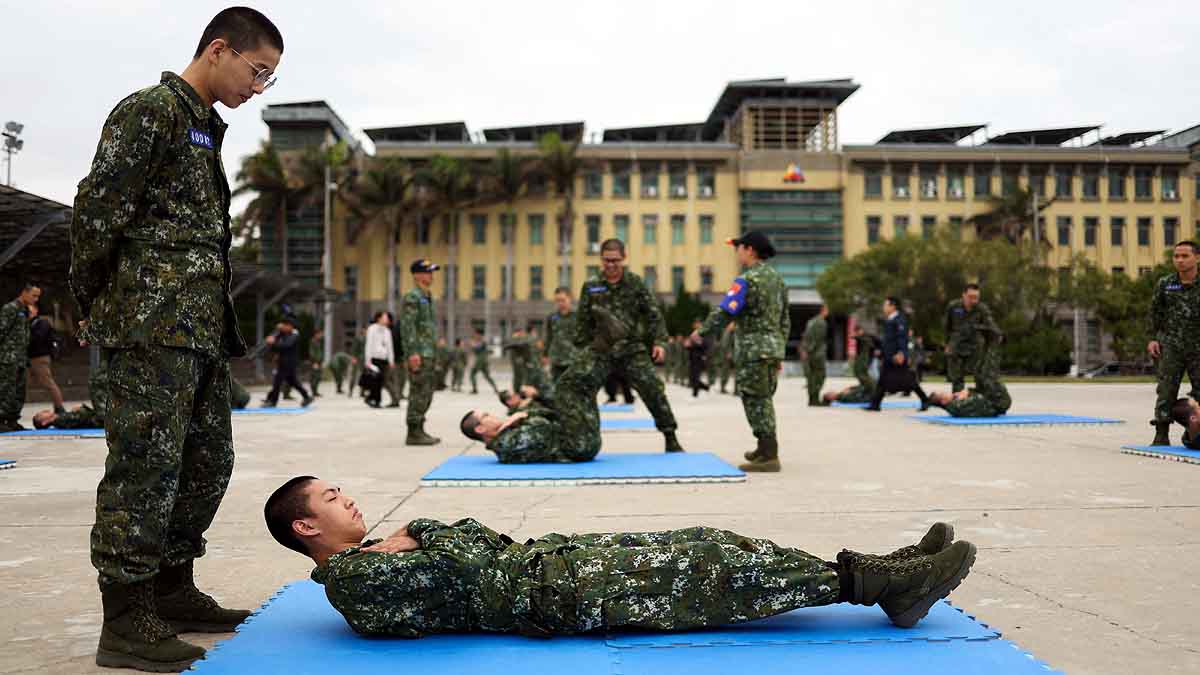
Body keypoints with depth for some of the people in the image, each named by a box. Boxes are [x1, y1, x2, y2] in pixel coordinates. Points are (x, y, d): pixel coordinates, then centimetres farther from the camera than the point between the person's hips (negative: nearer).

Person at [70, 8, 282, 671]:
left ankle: (173, 590, 24)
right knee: (146, 465, -8)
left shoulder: (205, 128, 23)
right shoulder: (149, 111, -6)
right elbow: (96, 210, -11)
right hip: (153, 323, -9)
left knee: (208, 460, 12)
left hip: (199, 328, 9)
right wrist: (92, 303, -3)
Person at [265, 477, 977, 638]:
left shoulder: (371, 554, 21)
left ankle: (888, 577, 0)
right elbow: (453, 569, -22)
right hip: (548, 591, -9)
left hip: (541, 556, 9)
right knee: (708, 572, -16)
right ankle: (866, 579, -8)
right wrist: (416, 537, -5)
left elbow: (474, 534, 23)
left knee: (704, 547, -1)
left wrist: (415, 536, 8)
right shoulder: (349, 580, -8)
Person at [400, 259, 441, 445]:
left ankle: (419, 431, 18)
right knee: (419, 393, -8)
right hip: (419, 354, -10)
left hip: (428, 353, 10)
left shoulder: (427, 297, 19)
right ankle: (413, 433, -5)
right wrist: (412, 352, -22)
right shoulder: (412, 297, -9)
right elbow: (407, 326, -16)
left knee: (426, 394, 12)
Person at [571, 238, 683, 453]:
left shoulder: (636, 283, 1)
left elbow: (654, 315, 2)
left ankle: (670, 439, 8)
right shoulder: (591, 286, 4)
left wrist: (660, 341, -6)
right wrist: (582, 348, 10)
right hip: (601, 349, 1)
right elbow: (584, 321, 11)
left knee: (653, 390, -7)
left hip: (633, 349, -1)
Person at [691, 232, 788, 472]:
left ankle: (768, 456, -6)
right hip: (774, 345, 9)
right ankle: (765, 448, 29)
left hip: (754, 349, -9)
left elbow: (723, 313, -15)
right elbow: (784, 320, 17)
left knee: (756, 400, -5)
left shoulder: (747, 280, -13)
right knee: (763, 399, 18)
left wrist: (701, 332, 0)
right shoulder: (777, 277, 14)